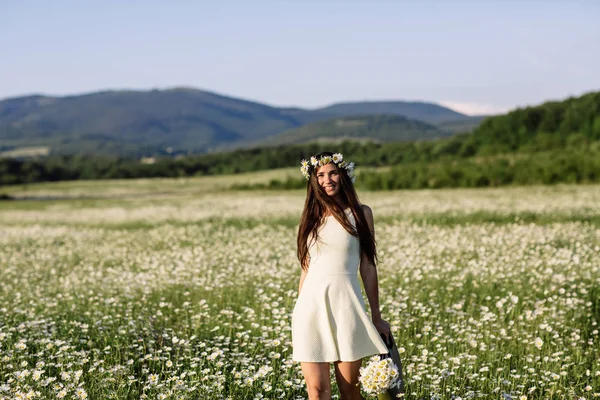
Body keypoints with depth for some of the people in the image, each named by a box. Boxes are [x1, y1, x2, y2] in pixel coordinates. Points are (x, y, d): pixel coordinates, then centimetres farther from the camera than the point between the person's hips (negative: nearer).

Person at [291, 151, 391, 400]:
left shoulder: (360, 213, 5)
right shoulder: (311, 216, 13)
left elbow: (368, 267, 5)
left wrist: (376, 316, 5)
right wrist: (297, 319, 16)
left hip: (346, 305, -2)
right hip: (312, 305, 2)